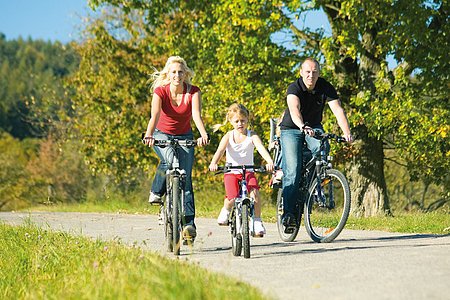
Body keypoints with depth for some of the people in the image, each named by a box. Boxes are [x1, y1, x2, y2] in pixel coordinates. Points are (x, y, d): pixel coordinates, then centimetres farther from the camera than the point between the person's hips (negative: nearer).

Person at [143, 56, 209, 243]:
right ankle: (156, 192, -9)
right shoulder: (160, 91, -18)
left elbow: (196, 114, -31)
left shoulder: (193, 92, -15)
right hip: (162, 135, -1)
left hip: (184, 136, 1)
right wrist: (149, 135, -53)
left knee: (185, 177, -11)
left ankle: (189, 222, -12)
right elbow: (155, 115, -33)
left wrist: (204, 134, -50)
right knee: (168, 160, -34)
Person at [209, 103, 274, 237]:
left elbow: (261, 148, -21)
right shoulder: (229, 136, -3)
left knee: (255, 192, -25)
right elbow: (220, 150, -18)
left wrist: (270, 162, -40)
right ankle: (226, 210, 17)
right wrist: (213, 163, -40)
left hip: (248, 171, 1)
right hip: (231, 172, -1)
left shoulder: (252, 136, -3)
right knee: (232, 198, -21)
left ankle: (257, 221, -4)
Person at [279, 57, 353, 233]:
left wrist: (346, 132, -41)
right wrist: (302, 126, -62)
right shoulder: (294, 88, -22)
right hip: (291, 129, -2)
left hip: (314, 127, 2)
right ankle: (288, 212, -15)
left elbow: (337, 109, -25)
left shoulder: (326, 88, -13)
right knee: (293, 170, -18)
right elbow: (294, 109, -41)